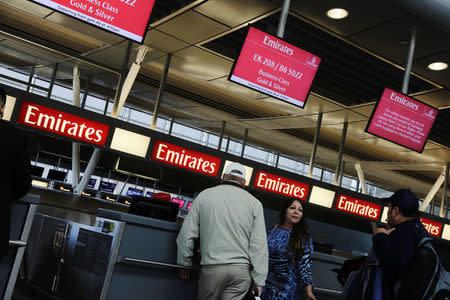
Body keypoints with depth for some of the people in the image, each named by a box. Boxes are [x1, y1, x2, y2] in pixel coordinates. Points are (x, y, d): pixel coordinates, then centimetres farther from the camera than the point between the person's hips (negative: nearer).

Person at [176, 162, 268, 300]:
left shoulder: (204, 195, 6)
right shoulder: (254, 203, 5)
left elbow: (187, 234, 5)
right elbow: (259, 245, -1)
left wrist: (185, 263, 18)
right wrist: (259, 281, 3)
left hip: (211, 267, 0)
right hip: (242, 269, 0)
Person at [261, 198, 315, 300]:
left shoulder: (303, 236, -2)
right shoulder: (274, 230, 5)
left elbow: (305, 263, -6)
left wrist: (309, 291, -12)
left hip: (285, 288, -3)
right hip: (265, 283, 3)